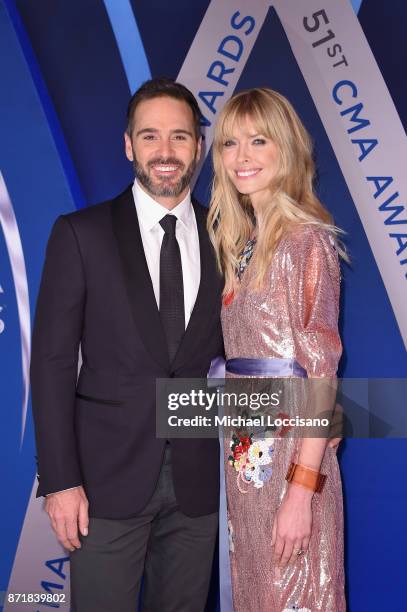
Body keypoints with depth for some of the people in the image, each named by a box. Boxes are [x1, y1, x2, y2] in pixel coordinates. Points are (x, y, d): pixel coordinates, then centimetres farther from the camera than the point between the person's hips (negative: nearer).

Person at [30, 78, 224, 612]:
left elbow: (230, 350, 9)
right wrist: (60, 480, -10)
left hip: (197, 481, 3)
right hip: (108, 477, -2)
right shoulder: (81, 234, -4)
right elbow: (53, 361, -5)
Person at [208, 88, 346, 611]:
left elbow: (322, 369, -17)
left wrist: (302, 491, -20)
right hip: (243, 449, 7)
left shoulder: (307, 239, -13)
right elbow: (237, 351, 11)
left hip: (290, 447, -7)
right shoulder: (237, 239, 10)